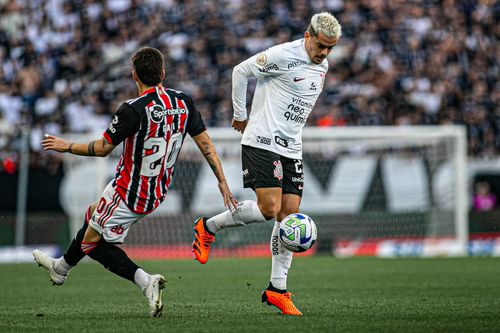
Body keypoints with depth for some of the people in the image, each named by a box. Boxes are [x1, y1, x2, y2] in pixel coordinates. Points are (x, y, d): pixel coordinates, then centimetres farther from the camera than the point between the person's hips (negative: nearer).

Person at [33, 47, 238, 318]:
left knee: (92, 242, 7)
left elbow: (103, 148, -16)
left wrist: (66, 146, 0)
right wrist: (223, 183, 1)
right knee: (93, 216, 29)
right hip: (158, 191, 8)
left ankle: (145, 281, -10)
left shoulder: (133, 110, -24)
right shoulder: (183, 102, -6)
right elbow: (206, 144, -4)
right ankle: (61, 267, 50)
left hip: (129, 192, -8)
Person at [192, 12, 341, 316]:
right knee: (269, 208, -18)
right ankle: (208, 227, 5)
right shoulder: (283, 56, -14)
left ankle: (277, 290, 6)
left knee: (290, 214, 1)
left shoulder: (323, 66, 12)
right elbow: (241, 71, -6)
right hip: (262, 141, -8)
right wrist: (241, 116, -1)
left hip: (291, 148, 8)